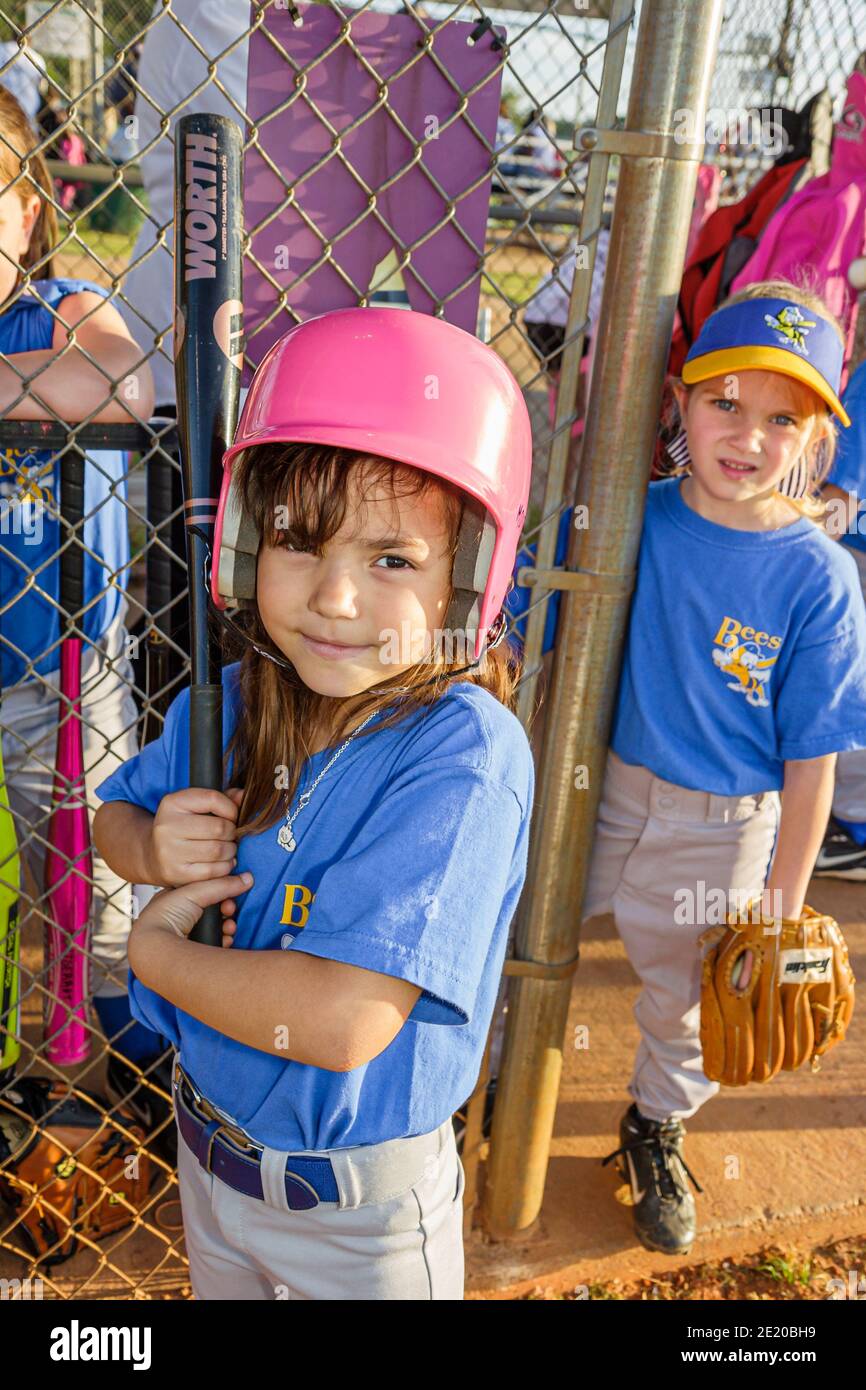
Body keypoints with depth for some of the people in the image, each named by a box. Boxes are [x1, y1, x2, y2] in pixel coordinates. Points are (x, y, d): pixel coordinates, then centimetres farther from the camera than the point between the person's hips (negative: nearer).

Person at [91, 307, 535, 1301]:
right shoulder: (228, 701, -12)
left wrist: (157, 948, -22)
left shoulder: (463, 753, -32)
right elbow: (114, 810, 7)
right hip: (206, 1148, 6)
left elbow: (343, 1019, -37)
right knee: (217, 1289, 31)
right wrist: (155, 847, -16)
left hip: (357, 1209, -5)